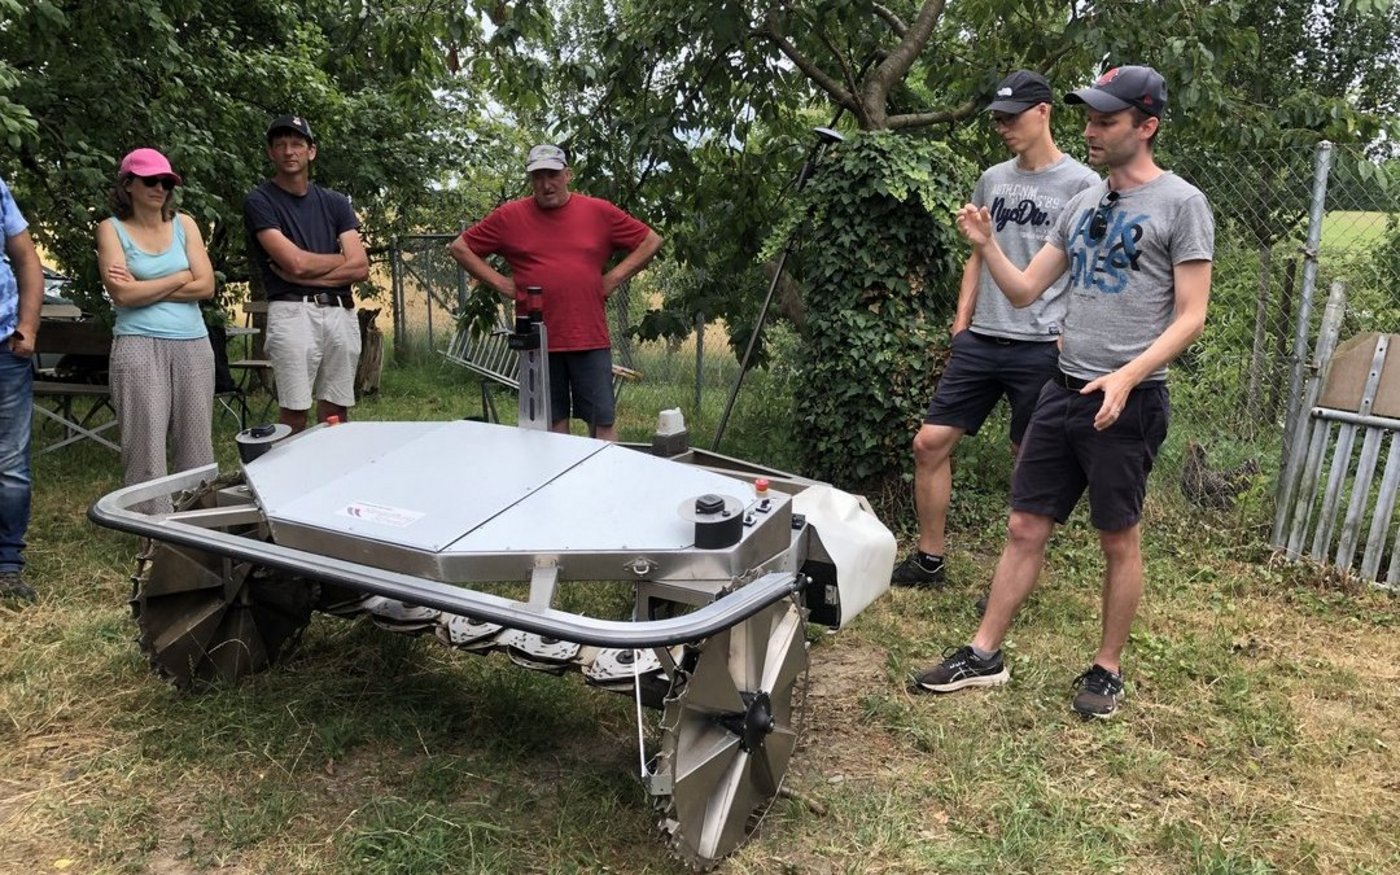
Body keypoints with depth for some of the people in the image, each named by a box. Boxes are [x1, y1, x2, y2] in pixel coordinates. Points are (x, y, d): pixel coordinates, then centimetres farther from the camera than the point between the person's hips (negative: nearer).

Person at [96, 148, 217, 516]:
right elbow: (124, 295, -9)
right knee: (146, 444, -5)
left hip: (193, 344, 3)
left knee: (196, 443, 4)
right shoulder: (111, 228, 4)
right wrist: (179, 278, -1)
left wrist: (144, 288, -4)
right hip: (139, 346, -3)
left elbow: (205, 286, 1)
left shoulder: (184, 224, 12)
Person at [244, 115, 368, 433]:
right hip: (293, 312, -4)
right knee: (294, 413, -8)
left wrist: (307, 276, -6)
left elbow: (360, 268, 3)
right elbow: (295, 261, -10)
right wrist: (342, 258, 5)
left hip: (341, 312, 4)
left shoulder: (335, 203, 14)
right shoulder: (259, 201, 2)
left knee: (336, 414, 5)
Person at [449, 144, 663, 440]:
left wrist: (615, 277, 2)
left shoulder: (599, 212, 3)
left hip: (591, 338, 0)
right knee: (552, 422, 10)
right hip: (538, 339, 1)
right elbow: (460, 247, 9)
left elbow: (651, 241, 10)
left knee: (603, 420, 2)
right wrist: (499, 282, 0)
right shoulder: (509, 216, 2)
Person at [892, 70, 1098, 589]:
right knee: (930, 442, 3)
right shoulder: (992, 180, 14)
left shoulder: (1082, 185, -3)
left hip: (1041, 347, -5)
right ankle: (928, 561, 16)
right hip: (979, 342, 6)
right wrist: (961, 323, 13)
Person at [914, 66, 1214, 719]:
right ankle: (984, 655, 16)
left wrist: (1127, 376, -23)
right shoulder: (1083, 205, 14)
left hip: (1128, 401, -6)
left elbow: (1190, 317, -10)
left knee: (1119, 540, 6)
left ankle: (1107, 670, 21)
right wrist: (985, 245, -3)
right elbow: (1024, 291, 14)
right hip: (1063, 391, 6)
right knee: (1025, 528, 8)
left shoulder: (1180, 203, -5)